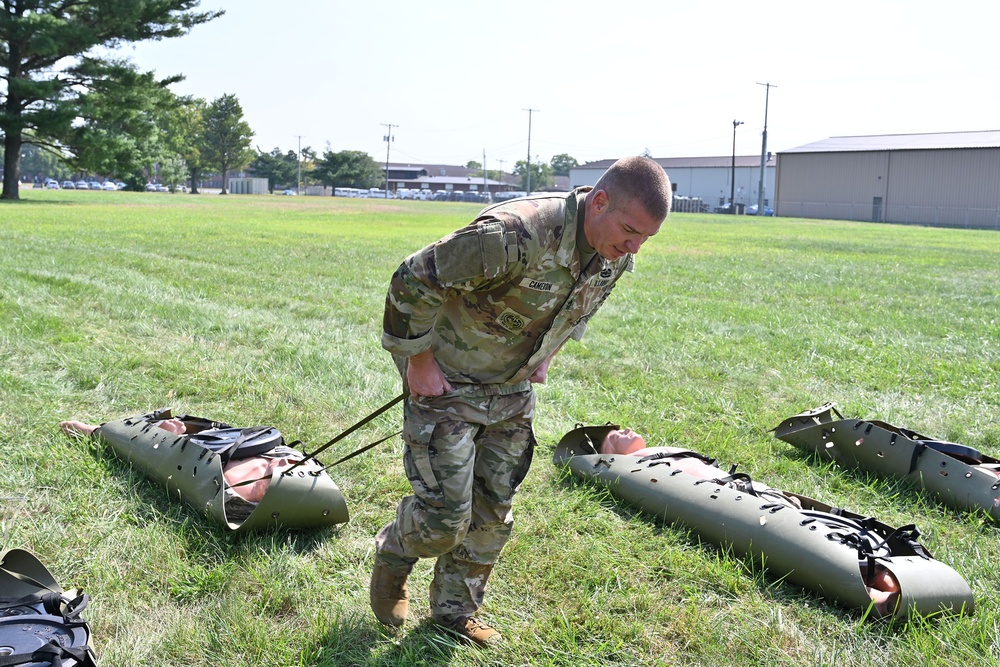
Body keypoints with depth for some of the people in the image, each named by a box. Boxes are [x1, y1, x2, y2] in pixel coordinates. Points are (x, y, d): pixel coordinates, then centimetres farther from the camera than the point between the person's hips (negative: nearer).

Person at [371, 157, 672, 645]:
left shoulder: (616, 256, -9)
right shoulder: (516, 235, -35)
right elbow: (413, 281, -28)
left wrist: (544, 357, 11)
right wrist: (418, 363, -20)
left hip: (512, 389, 7)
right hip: (447, 382, -7)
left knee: (493, 512, 11)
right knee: (446, 513, -5)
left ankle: (455, 610, 31)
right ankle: (392, 557, 28)